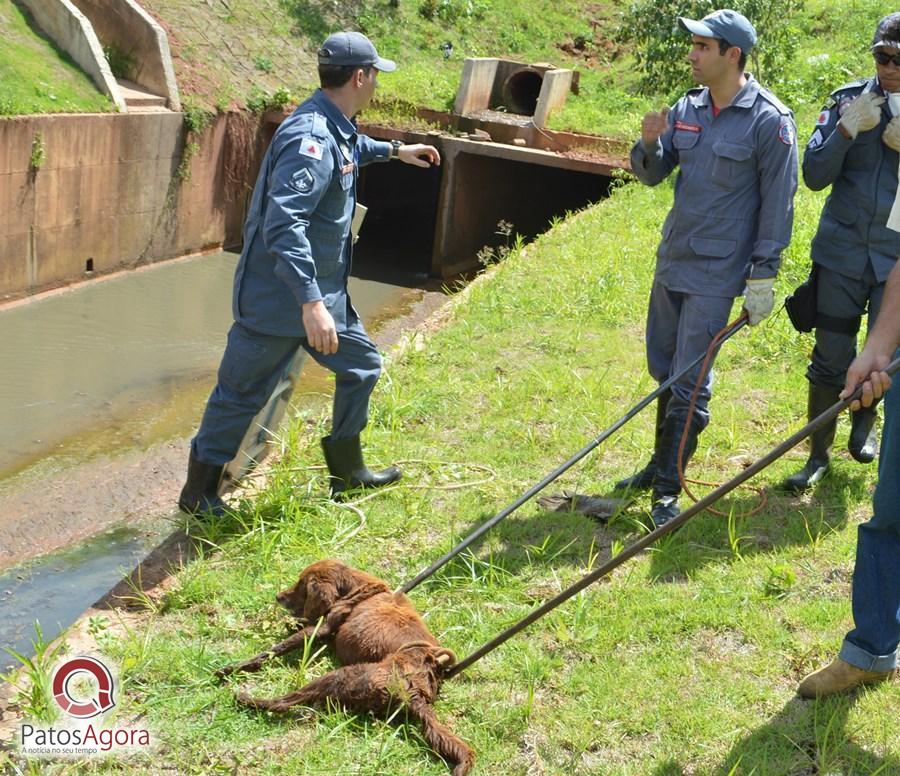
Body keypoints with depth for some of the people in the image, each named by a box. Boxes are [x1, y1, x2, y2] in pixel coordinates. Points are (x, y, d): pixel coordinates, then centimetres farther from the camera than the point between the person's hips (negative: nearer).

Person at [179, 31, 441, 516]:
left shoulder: (336, 128, 6)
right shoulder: (311, 139, -25)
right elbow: (282, 225, -35)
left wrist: (395, 150, 46)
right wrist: (311, 302, -41)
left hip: (324, 292, 10)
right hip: (279, 299, -10)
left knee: (362, 367, 17)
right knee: (241, 395, 2)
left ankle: (347, 473, 30)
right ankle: (199, 493, 18)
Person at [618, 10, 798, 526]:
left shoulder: (769, 120, -12)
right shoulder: (688, 108, 5)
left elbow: (778, 202, -10)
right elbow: (653, 175, 11)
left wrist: (763, 274, -12)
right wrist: (649, 144, -11)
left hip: (716, 271, -6)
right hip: (671, 259, 6)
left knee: (689, 383, -5)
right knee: (664, 371, 15)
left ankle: (669, 490, 2)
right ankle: (661, 463, 30)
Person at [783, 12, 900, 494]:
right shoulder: (848, 101, -2)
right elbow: (814, 175, -5)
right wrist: (847, 130, -18)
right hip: (841, 251, 0)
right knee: (831, 358, 5)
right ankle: (819, 454, 20)